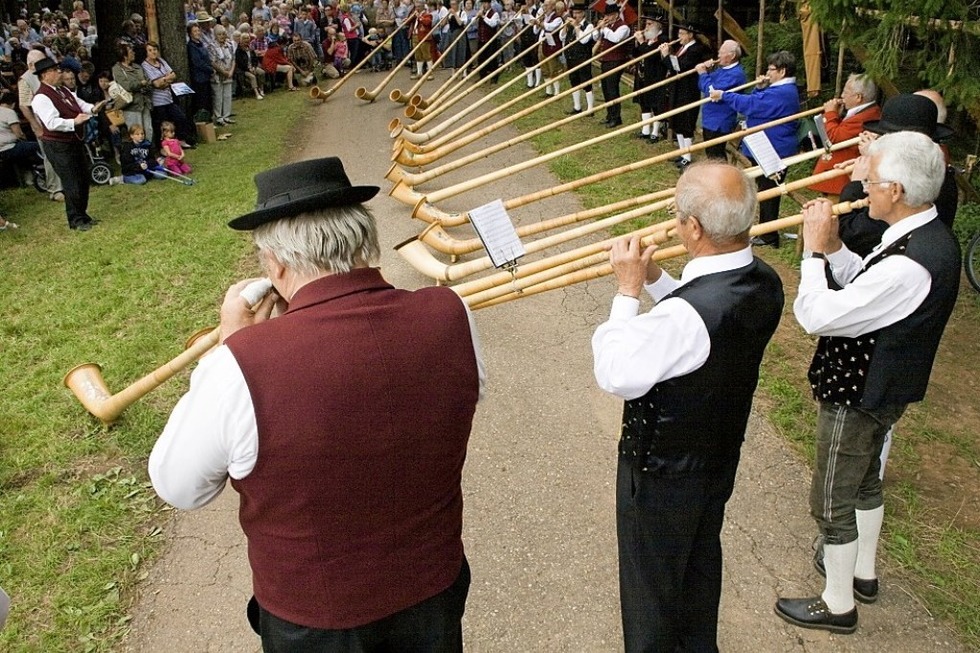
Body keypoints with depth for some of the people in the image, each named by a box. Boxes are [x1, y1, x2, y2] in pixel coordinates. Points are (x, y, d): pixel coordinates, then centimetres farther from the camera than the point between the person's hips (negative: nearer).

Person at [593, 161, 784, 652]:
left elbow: (616, 376, -30)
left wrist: (628, 290, -24)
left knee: (652, 583, 17)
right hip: (721, 458, 8)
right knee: (702, 560, 30)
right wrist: (654, 279, -5)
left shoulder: (685, 315, -38)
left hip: (662, 473, -8)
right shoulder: (765, 283, -12)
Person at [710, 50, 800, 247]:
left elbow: (749, 104, -24)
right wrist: (760, 88, -1)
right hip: (768, 149, 11)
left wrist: (723, 95, -16)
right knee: (766, 190, 18)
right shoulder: (784, 90, 13)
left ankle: (769, 237, 6)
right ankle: (766, 231, 29)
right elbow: (757, 103, 16)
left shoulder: (781, 93, -22)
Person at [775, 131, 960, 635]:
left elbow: (817, 315, -33)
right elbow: (866, 287, 7)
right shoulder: (929, 236, -3)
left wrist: (814, 251, -21)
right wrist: (833, 247, -7)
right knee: (865, 481, 27)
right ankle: (863, 573, 48)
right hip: (881, 386, 10)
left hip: (859, 397, -10)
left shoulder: (910, 266, -35)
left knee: (832, 505, 8)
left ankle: (837, 605, 27)